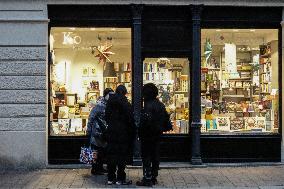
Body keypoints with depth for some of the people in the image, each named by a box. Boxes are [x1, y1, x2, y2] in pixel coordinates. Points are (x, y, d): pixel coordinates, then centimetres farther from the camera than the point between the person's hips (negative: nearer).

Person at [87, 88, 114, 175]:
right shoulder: (99, 105, -16)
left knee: (102, 151, 14)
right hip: (97, 132, -7)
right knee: (98, 151, -1)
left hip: (104, 133, 8)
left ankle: (100, 167, 26)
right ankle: (94, 169, 10)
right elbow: (91, 117, -15)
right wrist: (89, 131, -15)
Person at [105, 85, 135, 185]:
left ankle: (110, 178, 13)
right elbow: (130, 119, -11)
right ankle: (120, 179, 4)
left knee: (111, 155, 9)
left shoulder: (110, 102, 5)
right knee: (122, 155, 1)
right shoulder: (125, 103, -11)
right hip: (122, 133, -5)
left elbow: (107, 117, 10)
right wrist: (132, 132, -1)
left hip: (111, 132, 5)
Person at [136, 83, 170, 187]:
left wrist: (140, 133, -12)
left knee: (146, 156, -2)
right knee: (155, 156, 13)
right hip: (157, 134, 8)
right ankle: (154, 177, 21)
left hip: (148, 135, -8)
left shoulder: (148, 106, -18)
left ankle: (147, 179, -2)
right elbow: (166, 118, 14)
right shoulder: (160, 105, 8)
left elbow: (145, 121, -22)